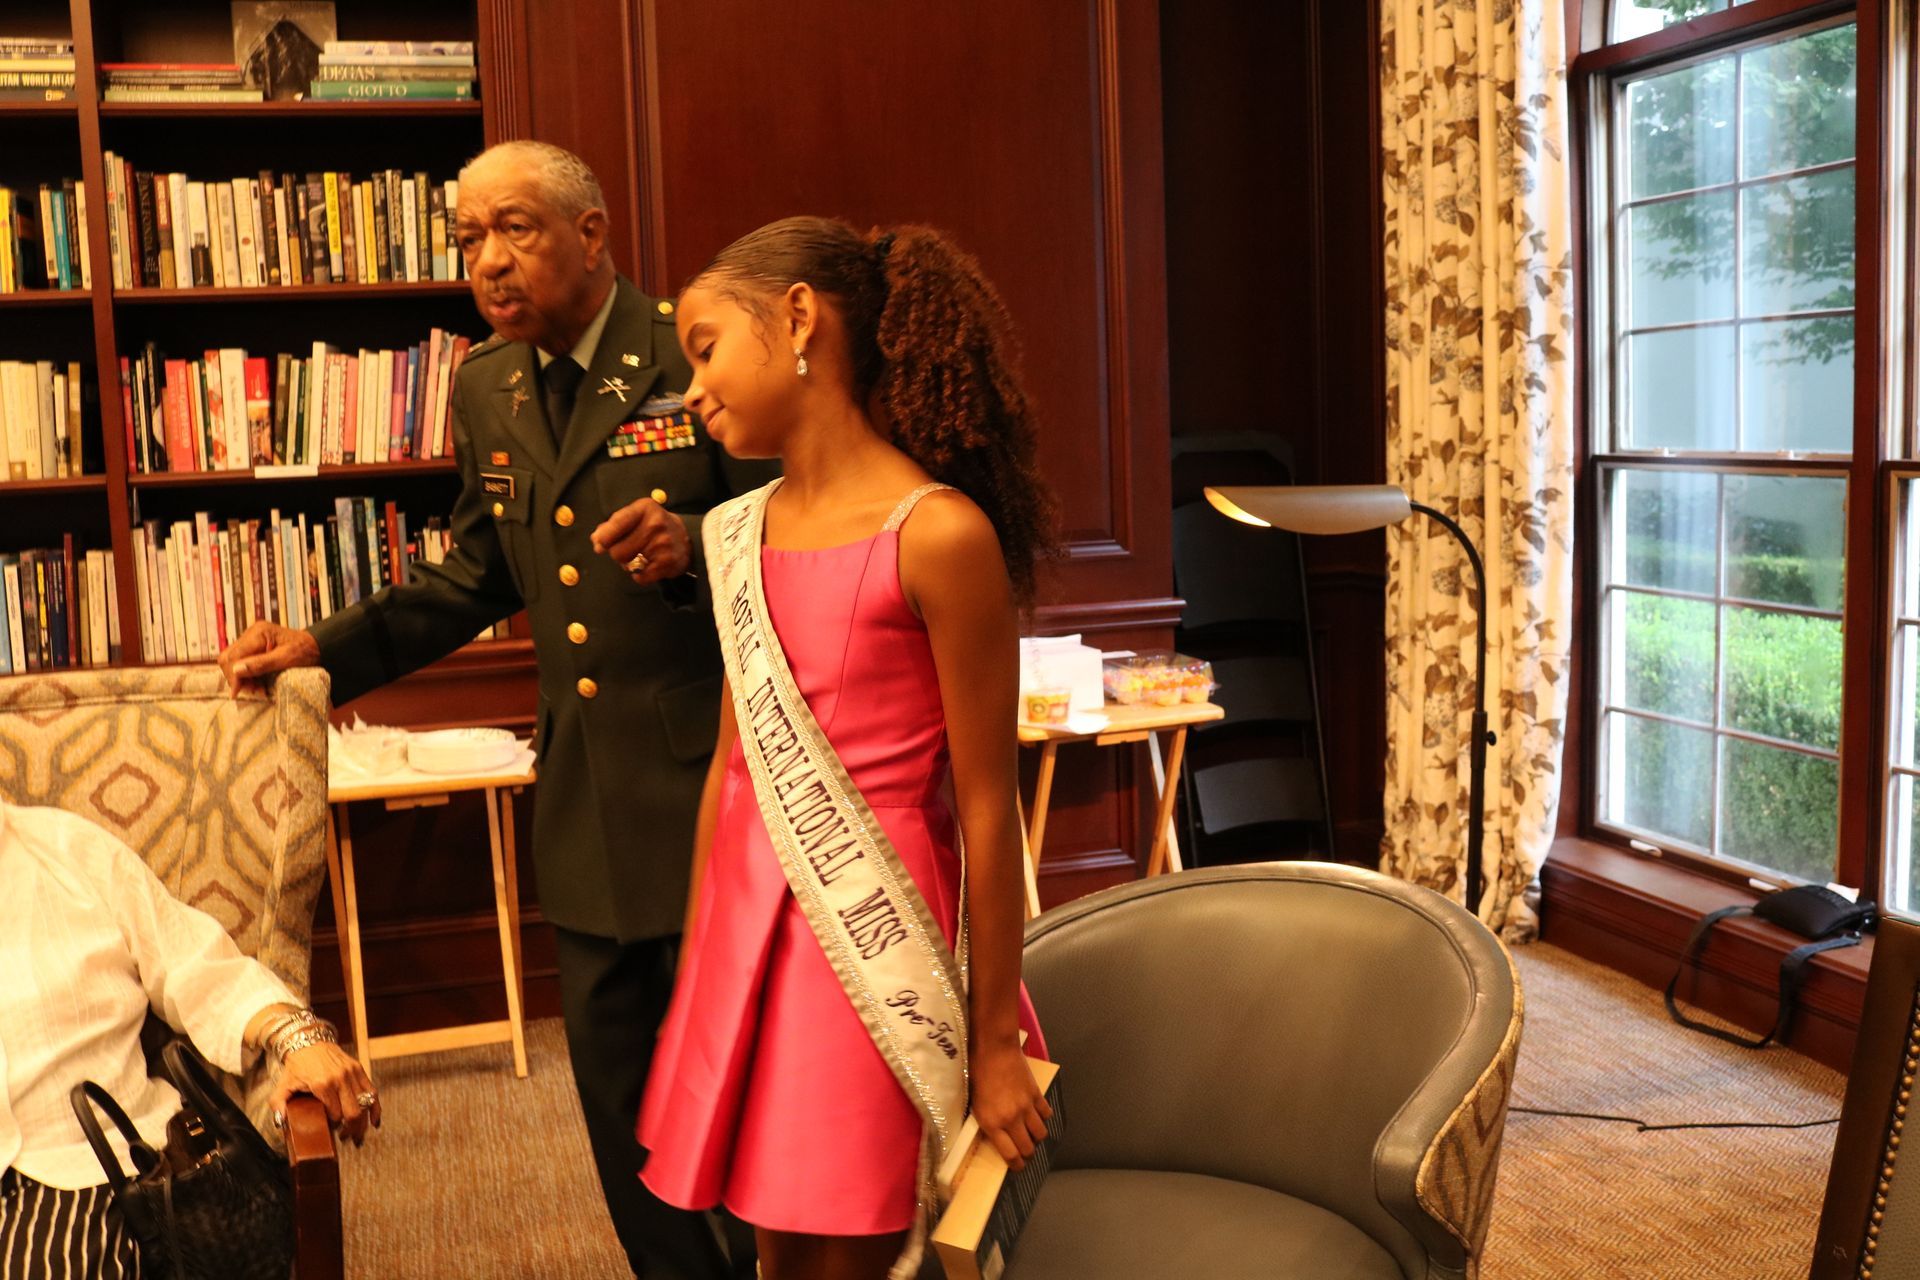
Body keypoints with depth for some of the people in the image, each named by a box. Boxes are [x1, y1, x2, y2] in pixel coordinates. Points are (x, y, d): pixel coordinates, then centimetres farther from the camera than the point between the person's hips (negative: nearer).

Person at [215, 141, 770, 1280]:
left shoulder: (701, 355, -11)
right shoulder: (487, 388, 11)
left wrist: (690, 543, -29)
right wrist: (325, 650, 12)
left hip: (709, 780, -6)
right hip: (586, 802, 7)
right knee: (617, 1084, 16)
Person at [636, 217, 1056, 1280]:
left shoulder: (938, 534, -14)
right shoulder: (741, 532, 6)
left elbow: (985, 803, -11)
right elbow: (732, 763, 12)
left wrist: (995, 1042, -6)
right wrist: (694, 969, 15)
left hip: (874, 941, -6)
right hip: (750, 924, 6)